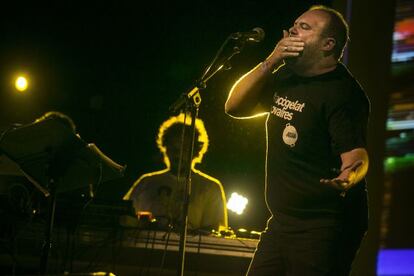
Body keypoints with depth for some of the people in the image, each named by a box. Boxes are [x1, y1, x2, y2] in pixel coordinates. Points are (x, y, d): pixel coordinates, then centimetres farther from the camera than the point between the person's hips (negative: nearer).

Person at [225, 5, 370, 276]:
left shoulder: (342, 92, -15)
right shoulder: (286, 77, 13)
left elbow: (356, 157, -24)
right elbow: (235, 106, 9)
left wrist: (345, 180, -47)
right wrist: (270, 63, -4)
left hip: (324, 226, -9)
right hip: (281, 222, 9)